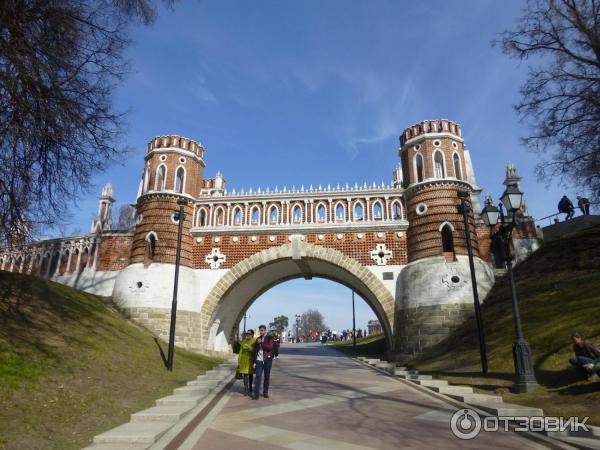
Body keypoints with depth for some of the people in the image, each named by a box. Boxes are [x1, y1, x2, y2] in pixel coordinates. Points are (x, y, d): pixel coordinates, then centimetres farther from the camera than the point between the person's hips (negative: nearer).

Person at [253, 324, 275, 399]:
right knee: (258, 376, -6)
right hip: (259, 360, 2)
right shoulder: (258, 339, 12)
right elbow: (255, 351, 13)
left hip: (267, 360, -2)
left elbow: (270, 347, -13)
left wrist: (261, 343, -14)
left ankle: (265, 392, 15)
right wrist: (254, 361, 8)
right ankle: (256, 394, -7)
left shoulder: (270, 338, 1)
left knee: (267, 376, 5)